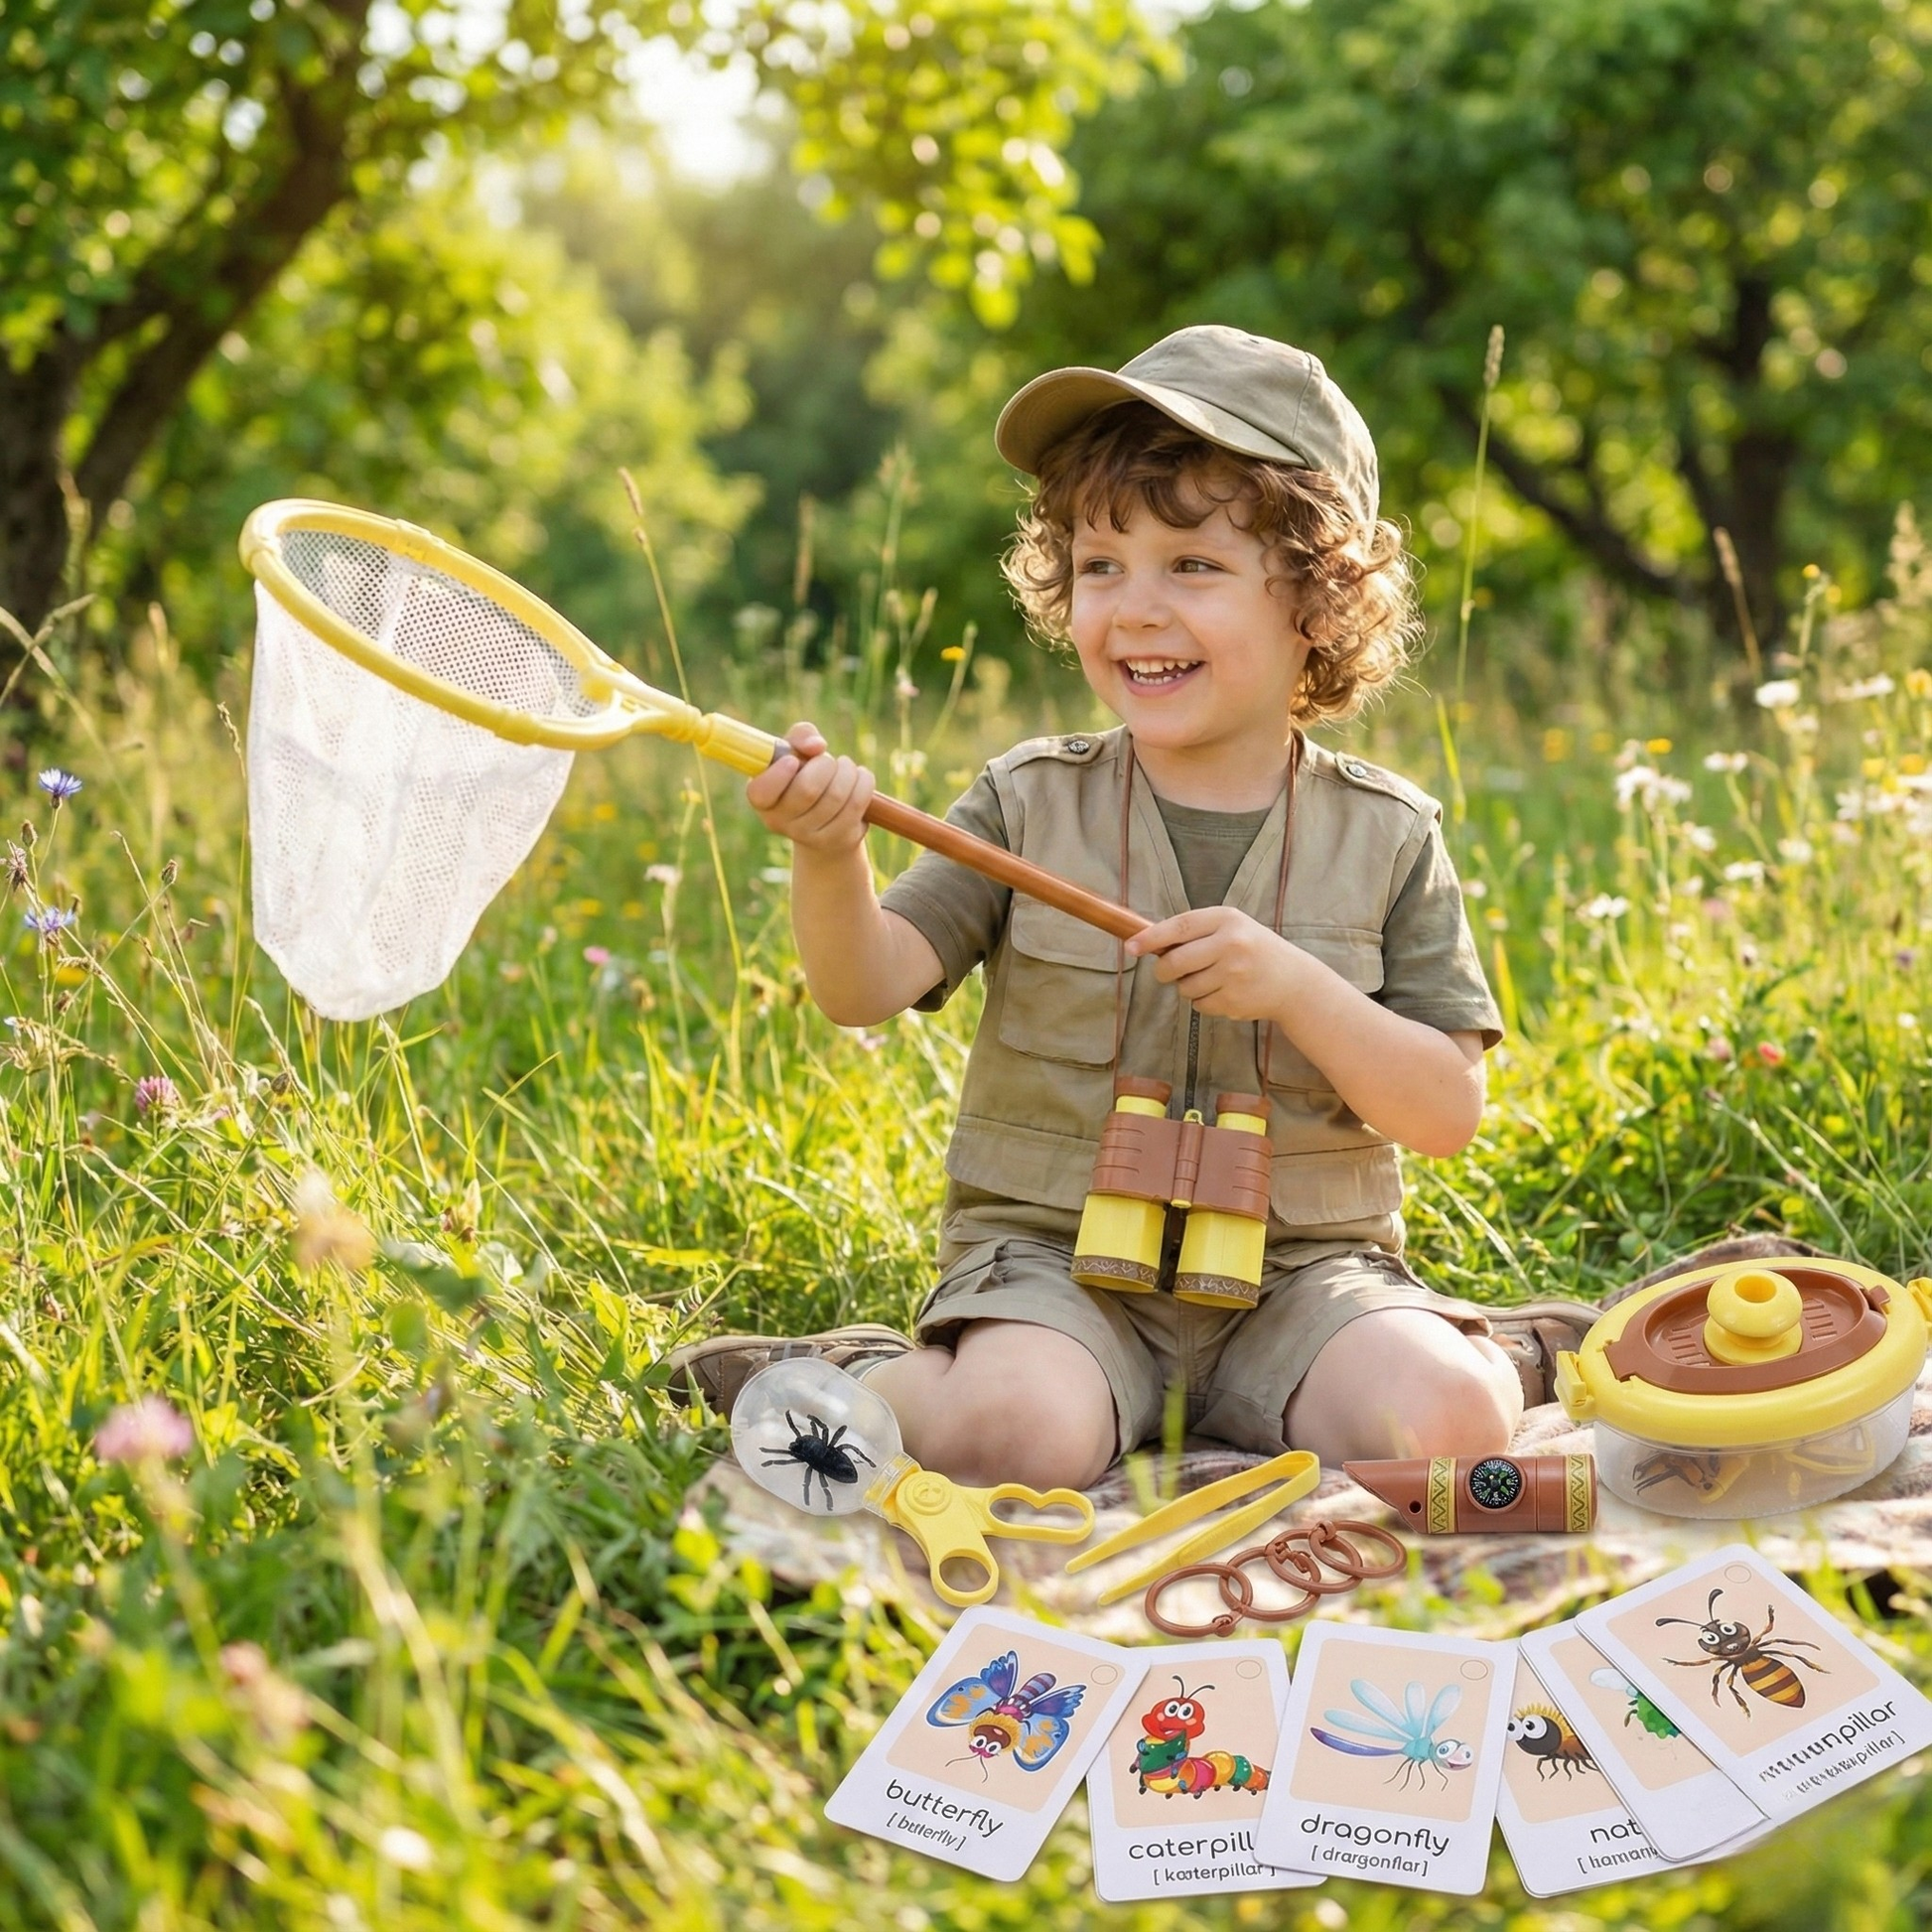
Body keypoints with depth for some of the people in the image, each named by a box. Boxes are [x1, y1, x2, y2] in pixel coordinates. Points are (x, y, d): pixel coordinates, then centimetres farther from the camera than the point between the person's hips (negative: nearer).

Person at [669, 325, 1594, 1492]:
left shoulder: (1385, 835, 1)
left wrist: (1295, 986, -18)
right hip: (1053, 1259, 0)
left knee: (1444, 1428, -26)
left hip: (1300, 1270, 1)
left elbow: (1452, 1113, -2)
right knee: (1013, 1432, -30)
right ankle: (865, 1384, -1)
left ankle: (1504, 1357, 5)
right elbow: (865, 988, -9)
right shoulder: (1031, 804, 1)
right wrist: (831, 859, -30)